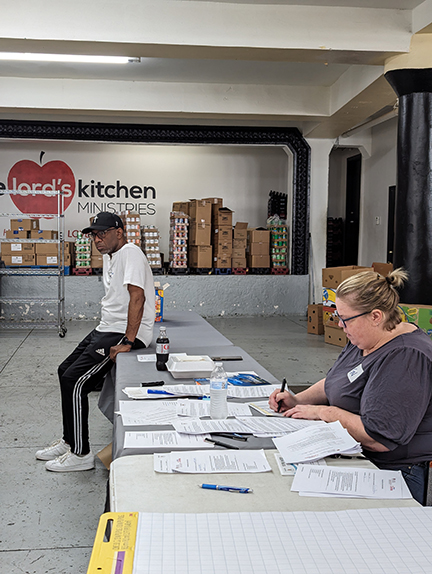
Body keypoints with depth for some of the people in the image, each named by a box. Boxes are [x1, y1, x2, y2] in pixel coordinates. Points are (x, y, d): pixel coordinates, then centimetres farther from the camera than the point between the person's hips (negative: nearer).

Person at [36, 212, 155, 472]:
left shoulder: (130, 253, -17)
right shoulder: (109, 256, 16)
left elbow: (137, 297, -27)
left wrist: (127, 343, -28)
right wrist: (102, 331, 13)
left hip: (126, 333, -11)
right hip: (106, 329, 11)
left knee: (74, 380, -16)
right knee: (66, 371, 14)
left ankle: (80, 454, -5)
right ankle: (69, 441, 25)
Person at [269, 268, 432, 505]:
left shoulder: (406, 358, -23)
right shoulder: (364, 340, 9)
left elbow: (379, 438, -29)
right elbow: (333, 383, 24)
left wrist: (323, 412, -17)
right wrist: (298, 400, 6)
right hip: (355, 458, 9)